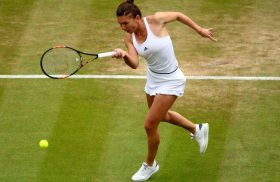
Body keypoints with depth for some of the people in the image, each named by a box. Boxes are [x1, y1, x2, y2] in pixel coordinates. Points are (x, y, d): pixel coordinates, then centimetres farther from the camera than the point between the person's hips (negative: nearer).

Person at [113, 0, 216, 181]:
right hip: (153, 79, 7)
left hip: (170, 82, -7)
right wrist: (124, 55, -44)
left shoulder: (155, 20, -26)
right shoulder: (129, 38, -11)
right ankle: (197, 129, 54)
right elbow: (135, 64, -23)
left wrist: (200, 29, -2)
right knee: (162, 115, 29)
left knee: (150, 125, -4)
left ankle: (150, 165, 22)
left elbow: (178, 15, -8)